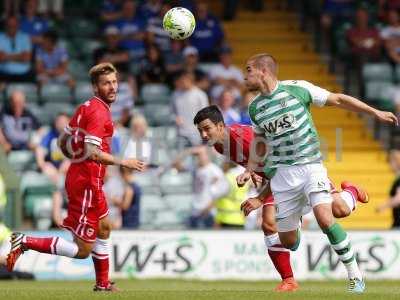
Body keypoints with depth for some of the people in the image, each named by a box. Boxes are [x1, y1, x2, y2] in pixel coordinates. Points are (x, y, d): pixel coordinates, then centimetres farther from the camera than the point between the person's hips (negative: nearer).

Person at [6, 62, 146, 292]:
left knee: (104, 228, 26)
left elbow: (63, 142, 17)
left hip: (79, 177, 10)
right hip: (87, 184, -10)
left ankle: (103, 284, 37)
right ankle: (25, 242, -7)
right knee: (82, 250, -6)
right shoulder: (99, 111, -18)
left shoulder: (86, 107, 11)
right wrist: (123, 163, -20)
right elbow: (92, 152, -27)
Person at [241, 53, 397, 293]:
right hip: (280, 172, 4)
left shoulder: (297, 89, -6)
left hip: (310, 165, -3)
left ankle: (355, 274, -12)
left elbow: (338, 100, 0)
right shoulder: (255, 108, 7)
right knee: (288, 241, 2)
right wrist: (249, 171, 11)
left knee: (325, 219, -24)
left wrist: (376, 113, -1)